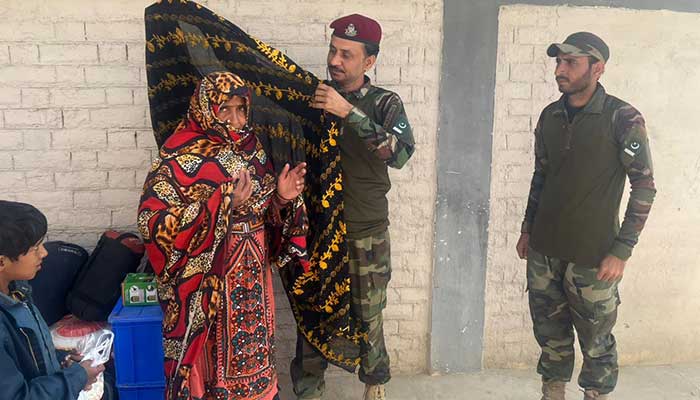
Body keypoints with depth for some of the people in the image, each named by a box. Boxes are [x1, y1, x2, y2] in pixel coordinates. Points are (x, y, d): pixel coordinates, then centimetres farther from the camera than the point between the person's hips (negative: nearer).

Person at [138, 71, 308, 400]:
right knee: (210, 358, 7)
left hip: (251, 276, 6)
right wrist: (221, 203, -30)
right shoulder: (180, 158, -13)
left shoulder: (250, 149, 5)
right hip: (205, 281, -5)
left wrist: (281, 198, -11)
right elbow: (152, 222, -23)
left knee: (250, 353, 16)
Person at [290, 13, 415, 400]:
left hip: (366, 234, -1)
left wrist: (349, 112, -27)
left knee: (367, 317, 10)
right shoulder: (312, 95, 2)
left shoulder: (384, 103, -3)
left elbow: (400, 153, -22)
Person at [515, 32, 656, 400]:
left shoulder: (622, 118, -10)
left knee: (596, 341, 8)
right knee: (550, 332, 15)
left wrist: (622, 250, -12)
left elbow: (644, 187, -8)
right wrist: (527, 229, 15)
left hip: (592, 257, -4)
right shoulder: (550, 116, 5)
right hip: (543, 250, 5)